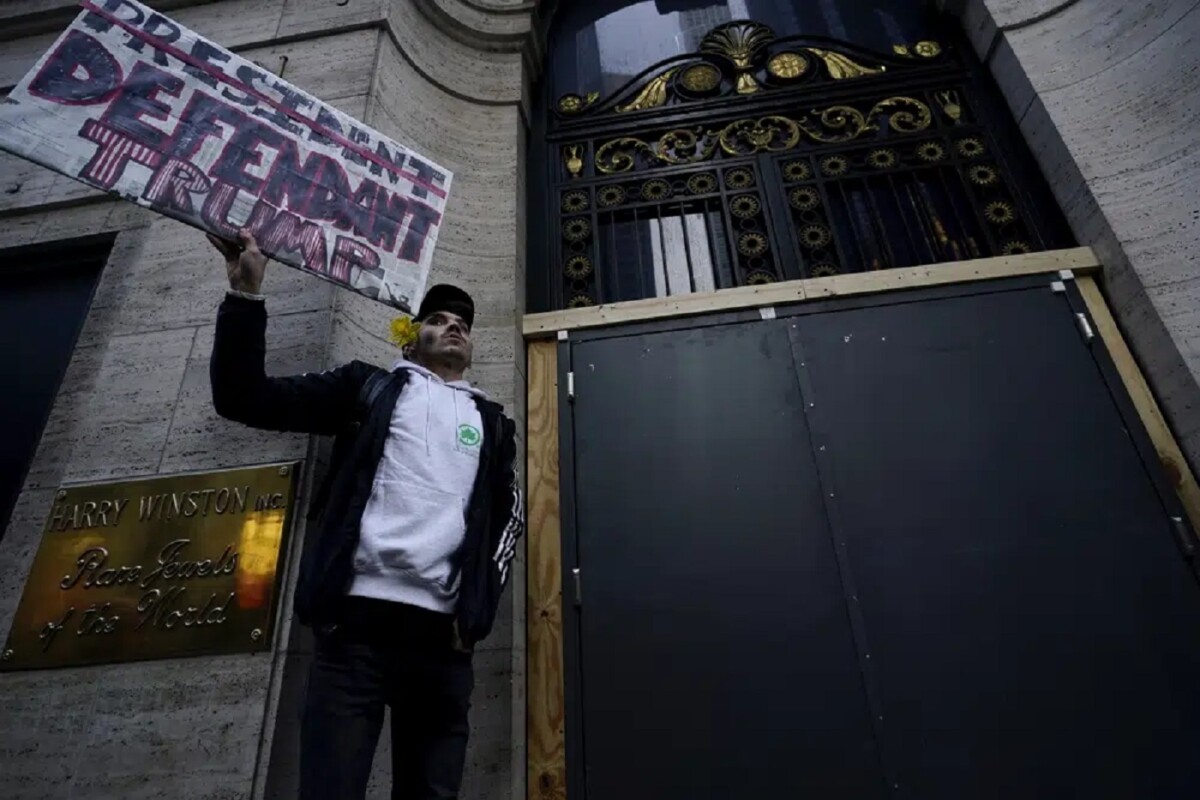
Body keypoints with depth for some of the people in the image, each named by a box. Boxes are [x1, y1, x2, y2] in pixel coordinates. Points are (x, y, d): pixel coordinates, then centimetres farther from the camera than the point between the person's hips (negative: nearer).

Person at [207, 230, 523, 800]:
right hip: (358, 615, -2)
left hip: (442, 630, 3)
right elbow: (245, 398, 9)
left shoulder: (493, 423, 21)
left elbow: (509, 515, 20)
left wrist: (481, 597, 6)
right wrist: (246, 293, -1)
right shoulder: (370, 388, 15)